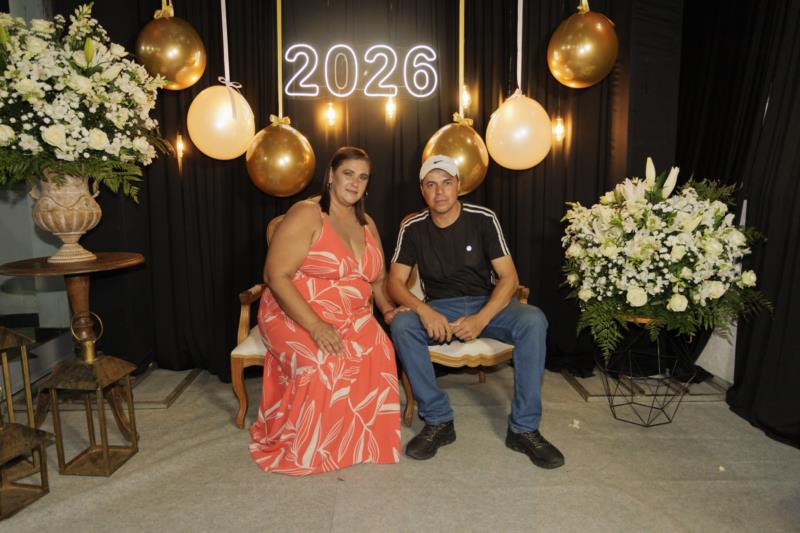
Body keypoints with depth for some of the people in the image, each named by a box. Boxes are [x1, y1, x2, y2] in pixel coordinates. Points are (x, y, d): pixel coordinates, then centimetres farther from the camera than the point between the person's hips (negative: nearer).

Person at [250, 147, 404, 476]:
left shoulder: (366, 224, 14)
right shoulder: (306, 215, -7)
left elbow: (377, 279, 21)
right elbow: (276, 275, -16)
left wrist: (388, 309, -2)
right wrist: (316, 325, -25)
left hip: (353, 320, 5)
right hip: (295, 316, -5)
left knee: (379, 352, -26)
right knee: (322, 364, -34)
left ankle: (356, 442, -5)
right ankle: (304, 451, -8)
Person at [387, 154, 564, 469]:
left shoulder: (483, 219, -6)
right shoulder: (413, 228, -2)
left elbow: (509, 277, -9)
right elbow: (395, 283, -6)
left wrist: (481, 319, -25)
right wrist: (424, 311, -26)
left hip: (487, 303, 0)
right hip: (438, 309, 1)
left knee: (533, 321, -30)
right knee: (401, 325, -30)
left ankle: (524, 428, -17)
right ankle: (438, 422, -16)